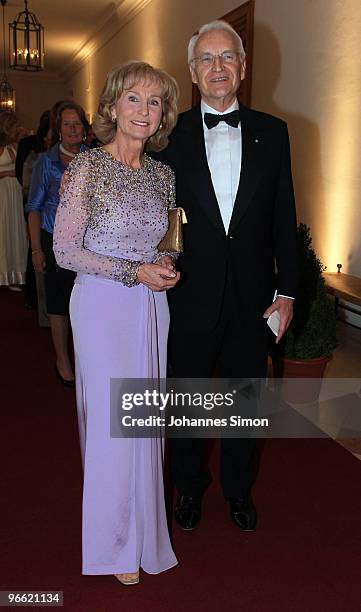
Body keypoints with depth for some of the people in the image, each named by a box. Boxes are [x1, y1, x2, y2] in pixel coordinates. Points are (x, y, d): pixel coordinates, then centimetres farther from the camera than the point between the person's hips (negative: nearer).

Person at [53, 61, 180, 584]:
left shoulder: (161, 174, 7)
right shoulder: (88, 167, -11)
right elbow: (65, 250, -12)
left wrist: (163, 263, -3)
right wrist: (134, 272, -16)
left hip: (151, 306, 6)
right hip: (104, 305, -5)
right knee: (113, 419, 2)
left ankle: (140, 522, 37)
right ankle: (116, 542, 26)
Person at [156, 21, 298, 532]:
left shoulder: (272, 132, 3)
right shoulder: (172, 134, -1)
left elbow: (284, 218, 2)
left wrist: (287, 289, 0)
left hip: (252, 294, 2)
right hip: (191, 296, -1)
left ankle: (238, 489, 41)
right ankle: (189, 487, 40)